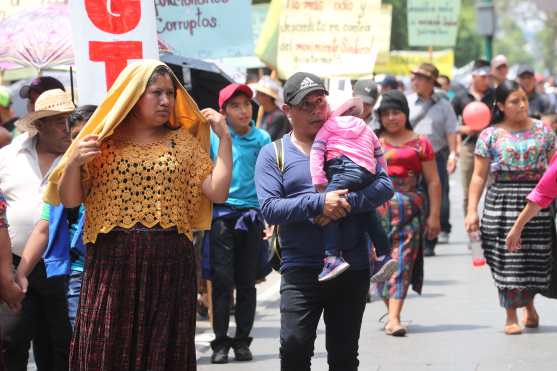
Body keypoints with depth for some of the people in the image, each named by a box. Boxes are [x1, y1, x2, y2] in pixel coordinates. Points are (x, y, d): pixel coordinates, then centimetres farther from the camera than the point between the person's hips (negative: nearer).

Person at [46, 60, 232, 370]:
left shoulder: (183, 142, 10)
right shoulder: (103, 140, 4)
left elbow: (218, 192, 1)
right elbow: (70, 200, 3)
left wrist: (224, 138, -1)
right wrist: (74, 161, -14)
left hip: (170, 264, 1)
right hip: (112, 262, -1)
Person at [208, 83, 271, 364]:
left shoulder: (262, 139, 3)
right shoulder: (213, 136, -2)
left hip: (251, 214, 1)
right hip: (222, 214, -1)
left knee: (247, 282, 7)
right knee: (222, 280, -3)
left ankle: (242, 341, 15)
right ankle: (220, 343, 3)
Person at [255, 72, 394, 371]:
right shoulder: (273, 154, 4)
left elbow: (384, 185, -4)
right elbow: (270, 208, -9)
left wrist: (345, 203, -20)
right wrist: (319, 203, -20)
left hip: (353, 267, 2)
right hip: (301, 267, -2)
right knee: (295, 346, -16)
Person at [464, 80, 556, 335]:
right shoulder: (490, 136, 3)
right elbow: (479, 176, 3)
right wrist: (472, 211, -3)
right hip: (502, 199, -1)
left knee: (535, 257, 2)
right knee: (507, 259, -3)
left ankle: (529, 303, 30)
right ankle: (511, 316, 9)